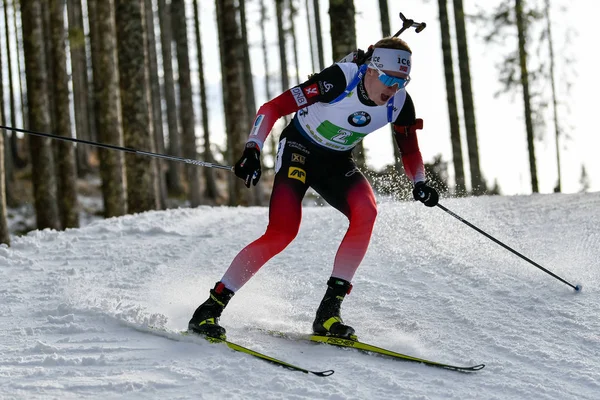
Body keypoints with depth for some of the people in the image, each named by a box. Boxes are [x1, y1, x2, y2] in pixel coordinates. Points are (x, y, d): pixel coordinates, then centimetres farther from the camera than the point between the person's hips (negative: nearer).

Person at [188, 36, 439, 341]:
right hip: (298, 149, -5)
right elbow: (272, 108, -27)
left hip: (337, 162, 5)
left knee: (366, 211, -25)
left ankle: (328, 313, -20)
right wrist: (252, 150, -37)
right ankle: (210, 309, -15)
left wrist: (420, 184, -13)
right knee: (283, 232, -24)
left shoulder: (399, 104, -13)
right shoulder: (339, 80, -29)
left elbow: (410, 152, 5)